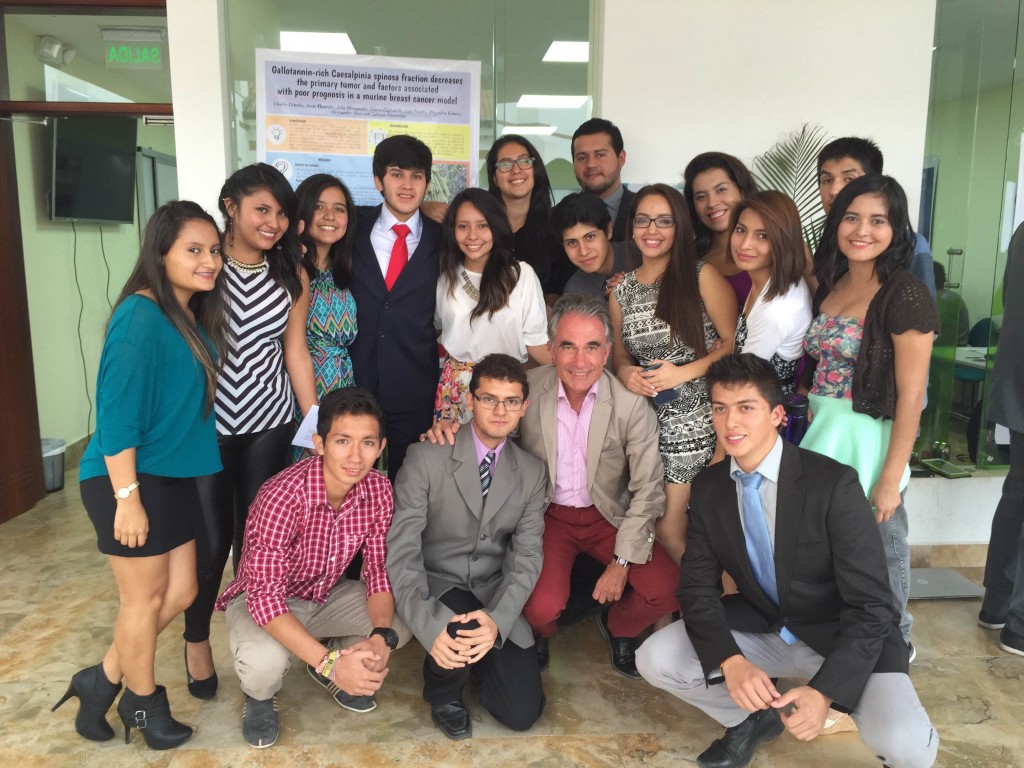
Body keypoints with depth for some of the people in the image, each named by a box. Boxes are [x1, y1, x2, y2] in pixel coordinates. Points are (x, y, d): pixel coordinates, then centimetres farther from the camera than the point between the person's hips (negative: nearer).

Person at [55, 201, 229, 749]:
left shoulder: (195, 318, 6)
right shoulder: (141, 317, -20)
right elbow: (116, 414, -22)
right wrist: (127, 498, -20)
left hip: (173, 477, 9)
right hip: (127, 479, -8)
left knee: (180, 591, 16)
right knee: (145, 598, 9)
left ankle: (103, 680, 36)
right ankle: (144, 703, 34)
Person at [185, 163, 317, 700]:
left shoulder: (291, 277, 1)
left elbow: (296, 353, 4)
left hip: (269, 424, 2)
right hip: (205, 423, -2)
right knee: (212, 539, 2)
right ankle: (197, 640, 28)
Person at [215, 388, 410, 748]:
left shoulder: (379, 489, -17)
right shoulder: (281, 496, -34)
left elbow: (380, 571, -10)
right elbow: (265, 596, -34)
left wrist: (382, 636, -30)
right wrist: (329, 662, -43)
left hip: (327, 595, 5)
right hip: (264, 601, -4)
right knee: (265, 661, -36)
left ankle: (337, 667, 14)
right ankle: (259, 695, 4)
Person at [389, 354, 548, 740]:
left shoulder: (532, 472, 0)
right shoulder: (426, 458, -12)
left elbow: (526, 557, -7)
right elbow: (401, 551, -18)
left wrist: (497, 619, -26)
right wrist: (430, 625, -32)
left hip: (496, 599, 3)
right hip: (437, 587, -3)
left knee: (522, 713, -8)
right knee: (459, 634, -35)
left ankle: (473, 659, 25)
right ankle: (444, 691, 2)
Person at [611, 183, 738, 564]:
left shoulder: (702, 276, -4)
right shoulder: (621, 289, 9)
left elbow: (734, 343, -5)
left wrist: (683, 373, -16)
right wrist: (624, 372, -6)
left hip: (694, 420, -4)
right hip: (644, 418, 4)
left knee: (669, 527, -4)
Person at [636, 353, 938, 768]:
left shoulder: (833, 484, -21)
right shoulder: (708, 488, -6)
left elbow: (870, 603, -20)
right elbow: (697, 585, -6)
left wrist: (824, 692, -32)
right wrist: (731, 662, -25)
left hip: (844, 635, -4)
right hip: (759, 627, 4)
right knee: (654, 659, -14)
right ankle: (755, 716, 11)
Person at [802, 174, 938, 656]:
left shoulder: (904, 296, -14)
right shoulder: (828, 284, 7)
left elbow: (910, 396, -15)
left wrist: (891, 478, -14)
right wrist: (816, 422, 2)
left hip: (871, 441, -6)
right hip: (823, 434, 6)